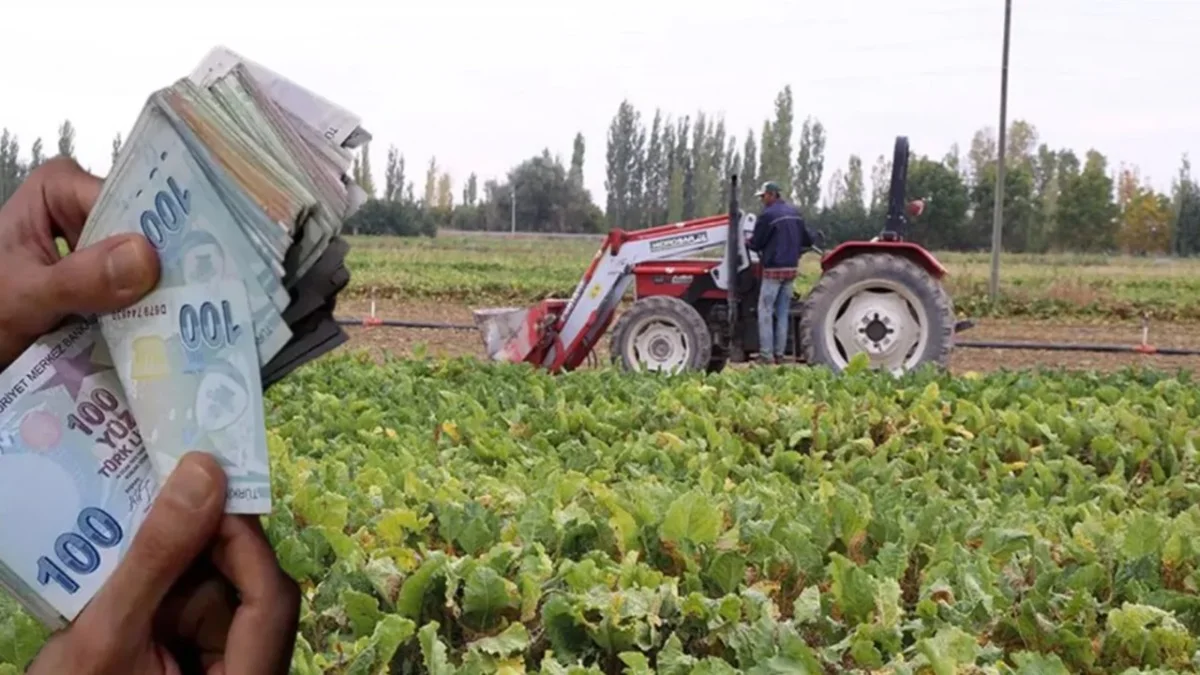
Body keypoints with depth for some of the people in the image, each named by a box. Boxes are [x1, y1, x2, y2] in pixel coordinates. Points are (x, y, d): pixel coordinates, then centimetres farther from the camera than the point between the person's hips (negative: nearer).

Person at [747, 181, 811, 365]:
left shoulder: (767, 215, -12)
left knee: (765, 311, -2)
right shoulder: (794, 213, 11)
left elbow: (756, 244, -7)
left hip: (773, 269, -7)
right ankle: (779, 354, 11)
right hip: (791, 268, 7)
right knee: (782, 313, 10)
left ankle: (766, 355, -5)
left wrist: (749, 241, 13)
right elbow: (806, 240, 16)